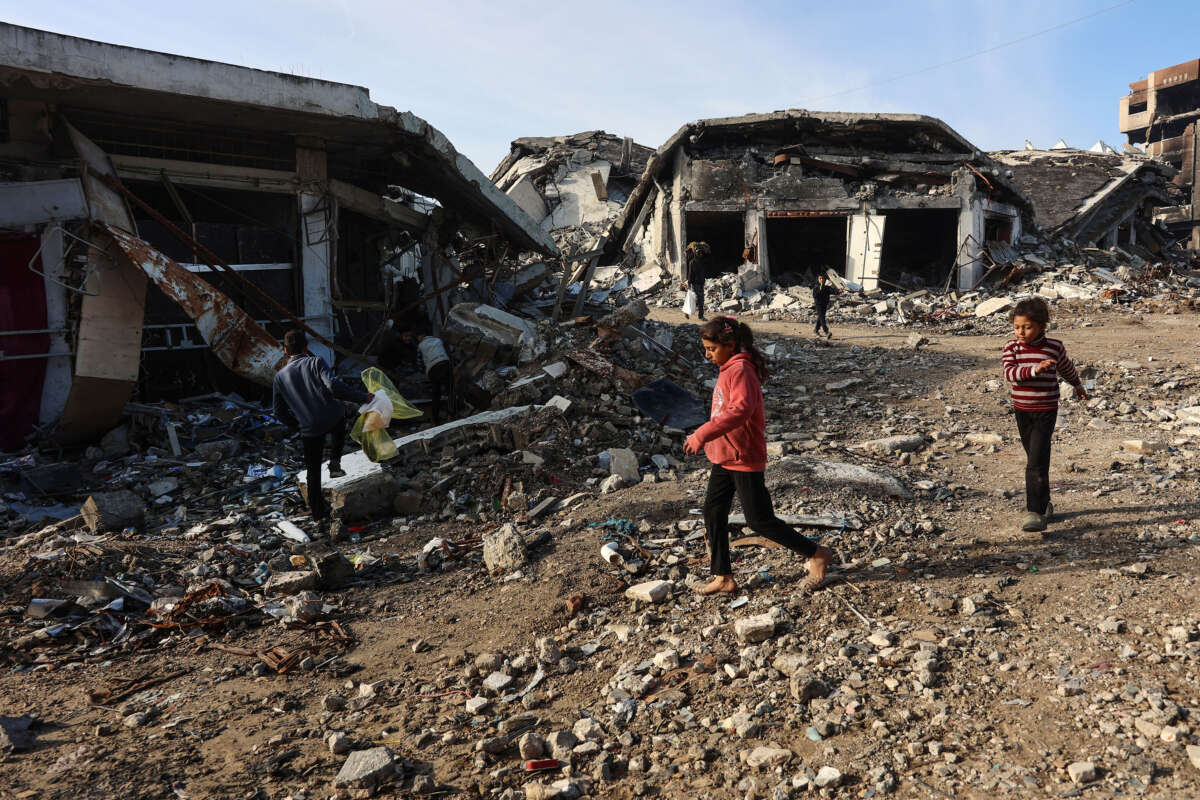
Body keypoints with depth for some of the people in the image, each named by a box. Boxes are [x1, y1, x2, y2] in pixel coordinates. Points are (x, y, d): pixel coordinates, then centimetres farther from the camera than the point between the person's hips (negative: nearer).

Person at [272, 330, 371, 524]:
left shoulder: (280, 376, 7)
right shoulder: (315, 362, -2)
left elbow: (279, 411, 10)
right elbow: (334, 386, -19)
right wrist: (362, 397, -12)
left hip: (310, 429, 2)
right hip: (334, 418, -2)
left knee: (313, 471, 17)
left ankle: (318, 513, 23)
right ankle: (335, 462, 22)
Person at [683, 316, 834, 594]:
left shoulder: (740, 370, -19)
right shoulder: (728, 369, 12)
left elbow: (740, 409, -35)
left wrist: (703, 435, -38)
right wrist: (705, 436, 19)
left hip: (745, 459, -10)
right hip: (724, 457, 10)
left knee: (759, 520, -1)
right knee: (713, 513, 8)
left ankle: (817, 554, 16)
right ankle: (723, 578, 17)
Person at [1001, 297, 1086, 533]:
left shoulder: (1054, 347, -3)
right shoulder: (1012, 347, -3)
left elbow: (1066, 368, 17)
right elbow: (1010, 372, -19)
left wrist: (1078, 386, 34)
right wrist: (1035, 369, -35)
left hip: (1046, 411, -3)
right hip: (1021, 410, 3)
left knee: (1037, 463, -13)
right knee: (1034, 461, 17)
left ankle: (1035, 512, -13)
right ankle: (1044, 503, 33)